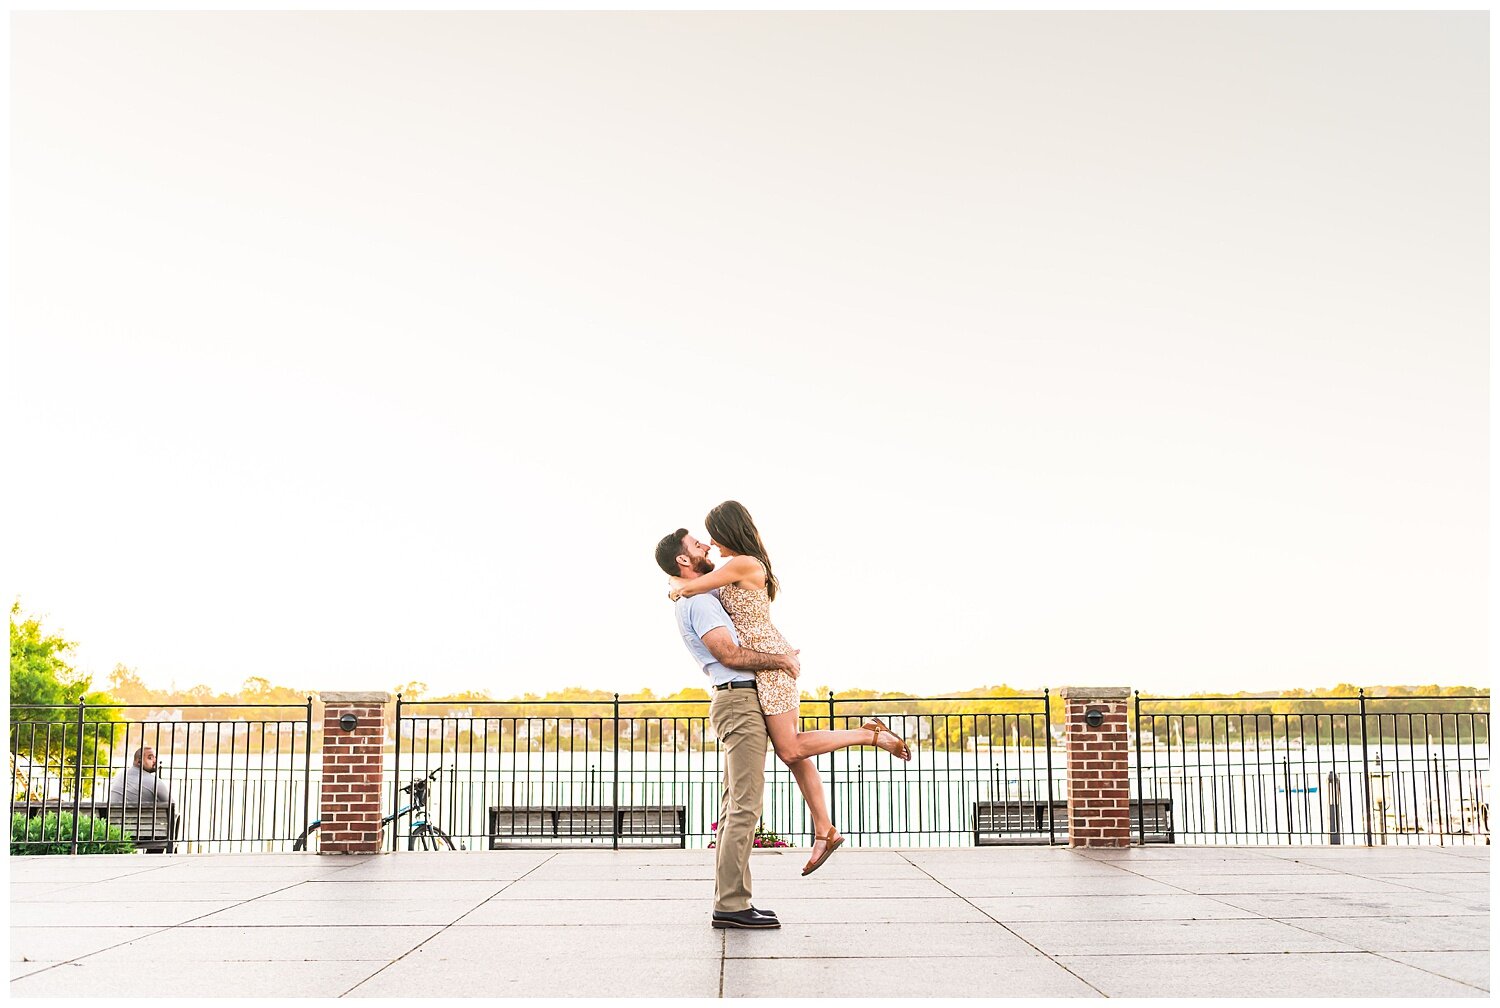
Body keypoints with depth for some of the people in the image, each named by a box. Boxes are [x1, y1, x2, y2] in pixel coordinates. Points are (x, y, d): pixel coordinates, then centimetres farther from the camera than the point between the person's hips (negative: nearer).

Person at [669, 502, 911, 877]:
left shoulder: (742, 563, -14)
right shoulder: (754, 566, 15)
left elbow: (687, 588, -12)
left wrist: (675, 586, 10)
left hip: (770, 662, -10)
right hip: (768, 663, 10)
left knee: (790, 749, -7)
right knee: (792, 751, 7)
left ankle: (871, 735, -3)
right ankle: (825, 831, 8)